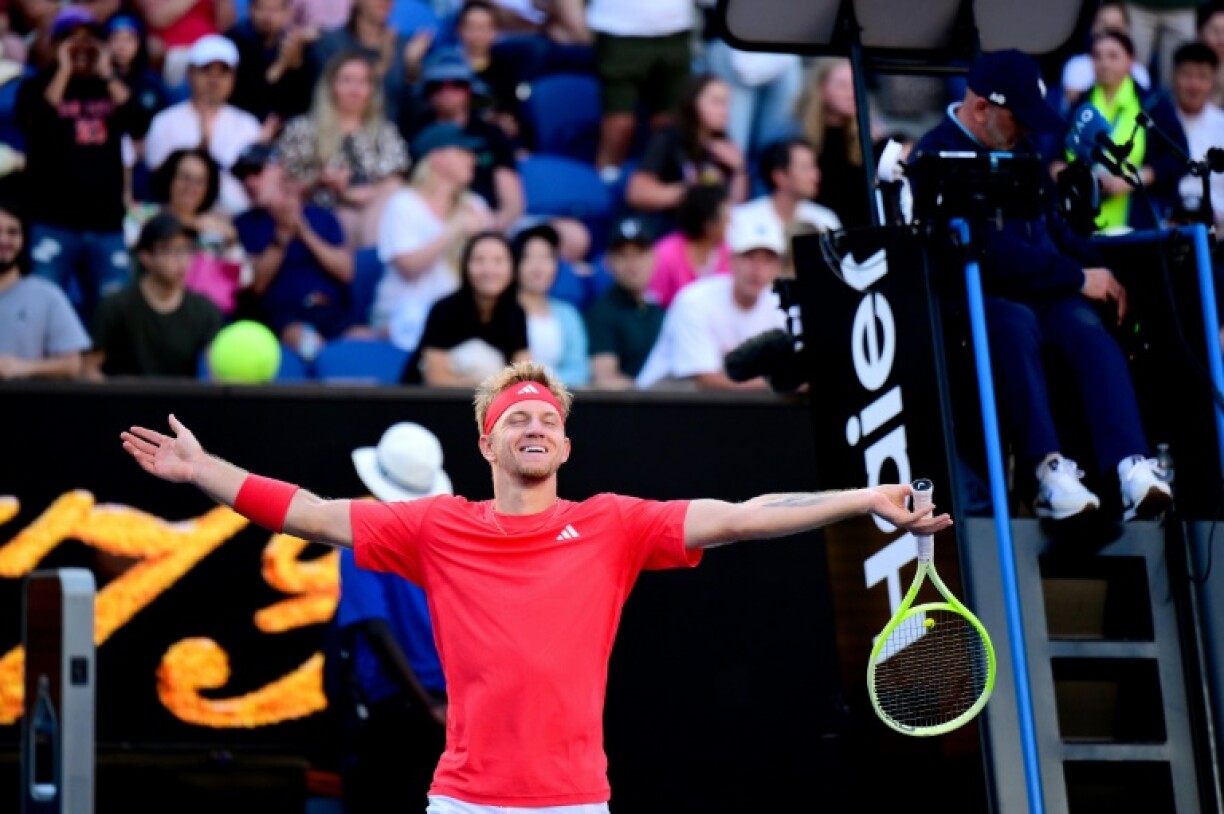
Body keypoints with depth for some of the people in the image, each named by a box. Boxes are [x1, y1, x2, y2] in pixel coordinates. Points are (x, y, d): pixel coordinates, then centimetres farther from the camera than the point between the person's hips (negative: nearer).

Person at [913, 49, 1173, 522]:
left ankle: (1131, 467, -45)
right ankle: (1048, 471, -46)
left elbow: (1053, 226, 24)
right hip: (977, 299, -6)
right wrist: (1079, 277, -13)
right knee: (1015, 324, -38)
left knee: (1088, 328, -27)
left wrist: (1099, 269, 4)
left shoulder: (1019, 151, 20)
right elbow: (991, 251, -16)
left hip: (1043, 292, 6)